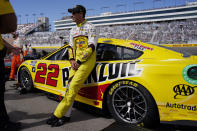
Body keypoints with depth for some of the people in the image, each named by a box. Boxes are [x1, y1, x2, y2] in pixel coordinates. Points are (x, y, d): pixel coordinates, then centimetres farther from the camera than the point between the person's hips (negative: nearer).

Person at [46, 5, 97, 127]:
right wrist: (72, 60, 1)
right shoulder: (73, 30, 21)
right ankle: (66, 115, 5)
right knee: (70, 85, -1)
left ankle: (57, 115, -10)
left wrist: (79, 61, -14)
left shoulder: (90, 27, -2)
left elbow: (91, 47, -11)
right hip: (77, 61, 7)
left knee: (74, 86, -14)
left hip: (87, 60, -7)